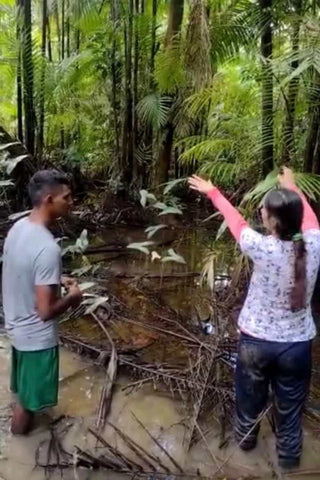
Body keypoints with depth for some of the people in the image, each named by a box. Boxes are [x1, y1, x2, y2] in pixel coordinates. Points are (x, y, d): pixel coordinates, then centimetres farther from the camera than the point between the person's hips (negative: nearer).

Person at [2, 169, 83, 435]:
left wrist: (56, 279, 8)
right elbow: (46, 311, -30)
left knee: (24, 387, 34)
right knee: (29, 396, 17)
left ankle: (22, 420, 59)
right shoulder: (48, 248, -34)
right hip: (36, 336, -9)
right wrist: (72, 296, -12)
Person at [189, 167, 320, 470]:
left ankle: (245, 438, 51)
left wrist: (212, 192, 11)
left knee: (250, 397, 26)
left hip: (256, 340, -1)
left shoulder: (263, 249, -25)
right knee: (289, 406, 22)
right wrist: (292, 188, 23)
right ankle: (289, 456, 43)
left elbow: (236, 221, -7)